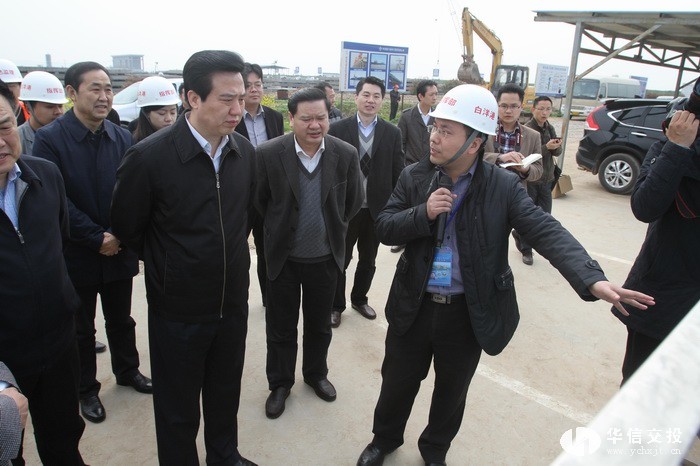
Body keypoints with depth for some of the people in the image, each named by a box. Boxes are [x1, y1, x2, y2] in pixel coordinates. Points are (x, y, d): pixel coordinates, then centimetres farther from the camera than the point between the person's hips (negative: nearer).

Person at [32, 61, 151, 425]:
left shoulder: (123, 138, -1)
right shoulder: (49, 139, -12)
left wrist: (120, 235, -13)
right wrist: (96, 238, -17)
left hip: (119, 249, 3)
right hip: (76, 254, -3)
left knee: (121, 319, 20)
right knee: (81, 328, 14)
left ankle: (127, 370, 41)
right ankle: (86, 389, 33)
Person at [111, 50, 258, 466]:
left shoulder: (245, 152, -5)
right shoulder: (150, 156, -19)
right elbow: (127, 228, -6)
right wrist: (167, 267, 4)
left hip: (233, 302, 4)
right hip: (178, 309, -4)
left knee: (226, 395, 24)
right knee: (178, 410, 16)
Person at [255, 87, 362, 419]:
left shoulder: (346, 155, -11)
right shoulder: (268, 154, -16)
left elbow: (353, 202, 5)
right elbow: (260, 201, -1)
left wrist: (332, 228, 10)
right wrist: (280, 228, 7)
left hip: (326, 257, 2)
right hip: (283, 257, -1)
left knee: (319, 324, 19)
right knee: (281, 326, 13)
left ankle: (316, 374, 44)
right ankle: (280, 383, 35)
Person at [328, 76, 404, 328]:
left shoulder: (392, 133, -1)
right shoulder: (337, 129, -6)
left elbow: (398, 173, 0)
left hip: (377, 209, 2)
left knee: (368, 260, 18)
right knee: (340, 261, 11)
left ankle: (360, 299, 40)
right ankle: (336, 305, 30)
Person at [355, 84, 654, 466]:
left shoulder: (503, 187, -12)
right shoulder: (414, 177, -5)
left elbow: (547, 231, -22)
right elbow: (384, 228, -5)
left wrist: (592, 278, -37)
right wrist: (423, 213, -24)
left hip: (469, 314, -1)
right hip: (414, 306, 2)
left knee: (451, 392, 20)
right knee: (397, 382, 19)